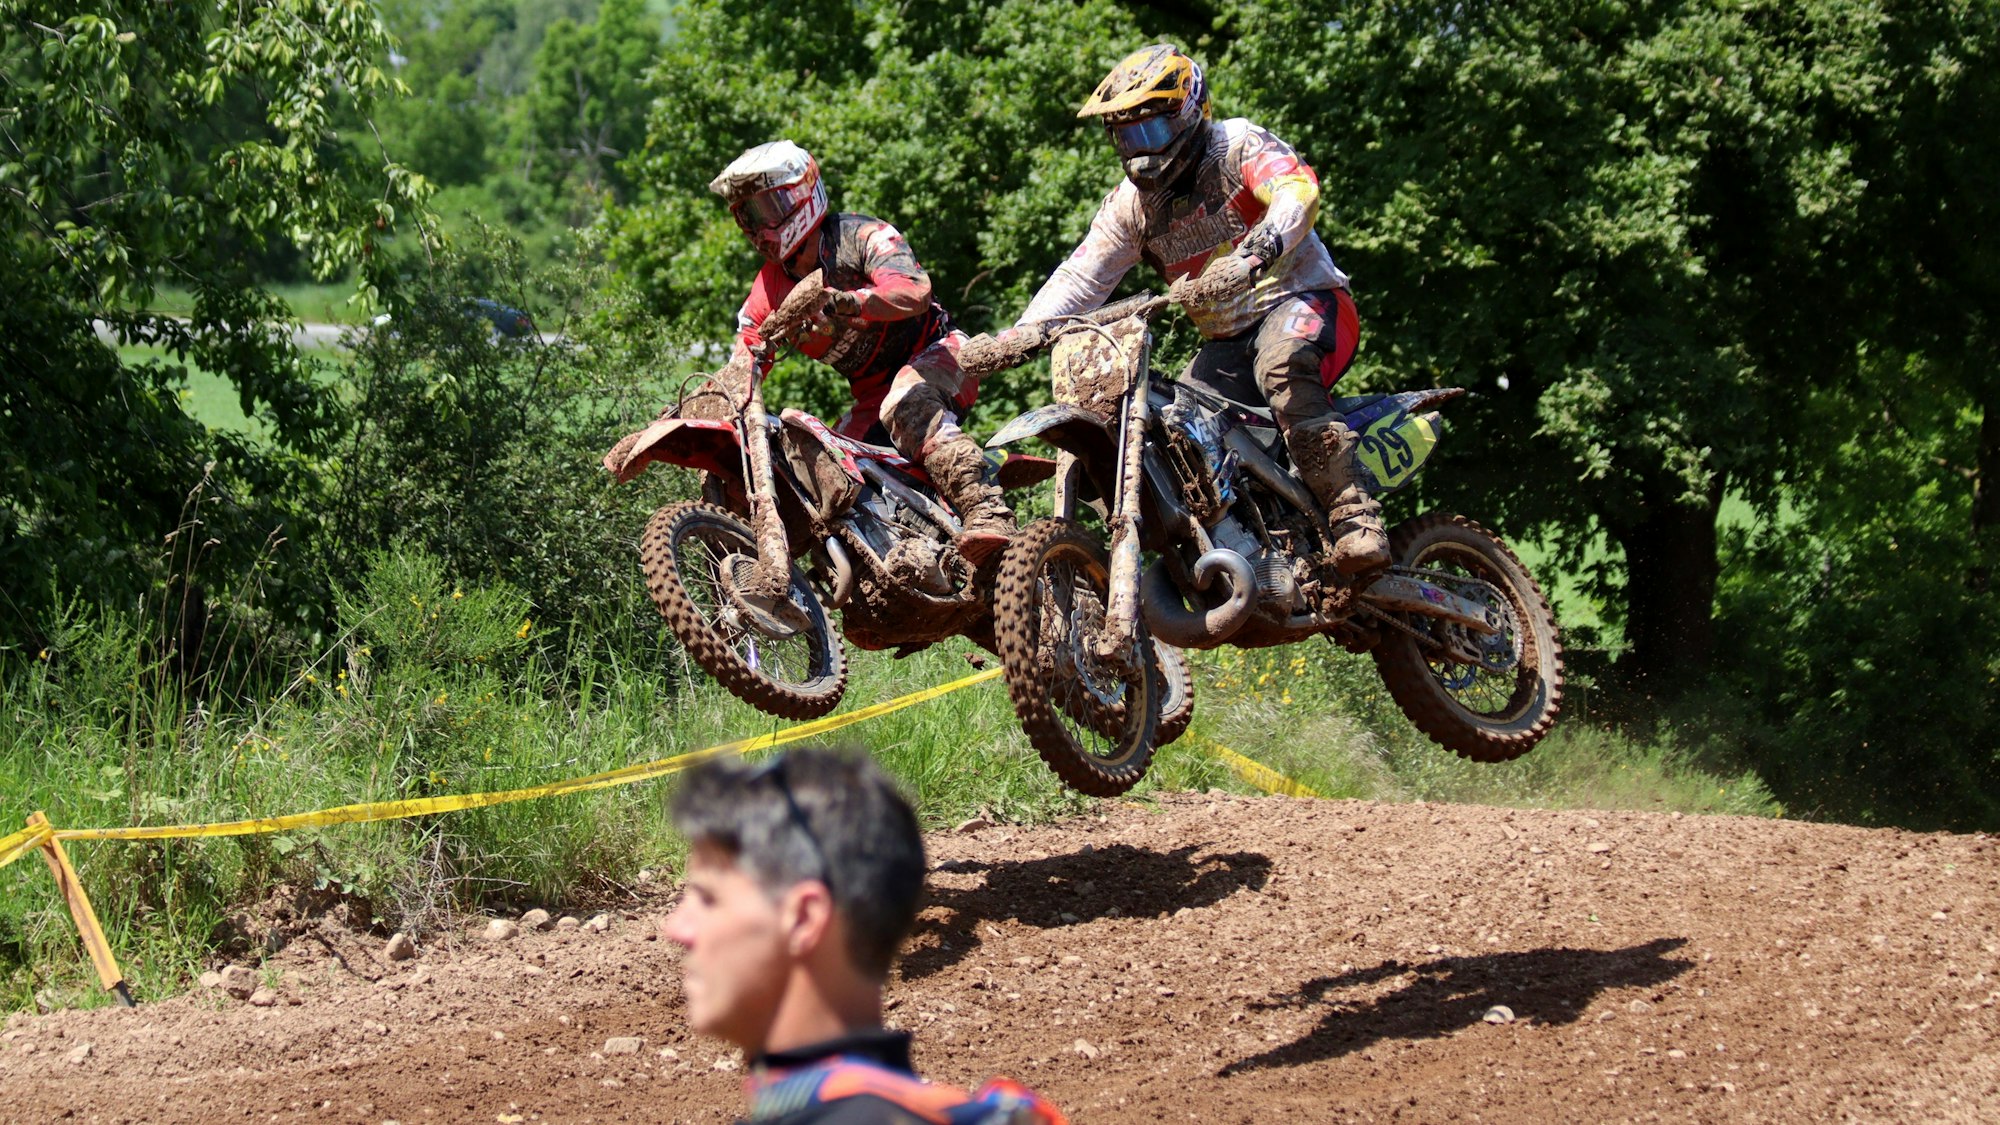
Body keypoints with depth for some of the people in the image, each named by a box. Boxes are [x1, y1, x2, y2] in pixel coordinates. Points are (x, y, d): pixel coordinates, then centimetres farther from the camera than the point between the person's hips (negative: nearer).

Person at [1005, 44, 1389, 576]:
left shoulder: (1239, 145, -7)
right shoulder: (1131, 202, 11)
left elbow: (1298, 193, -27)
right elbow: (1080, 276, 7)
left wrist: (1255, 255, -47)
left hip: (1299, 298, -7)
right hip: (1225, 339, 7)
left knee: (1283, 371, -38)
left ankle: (1356, 518, -41)